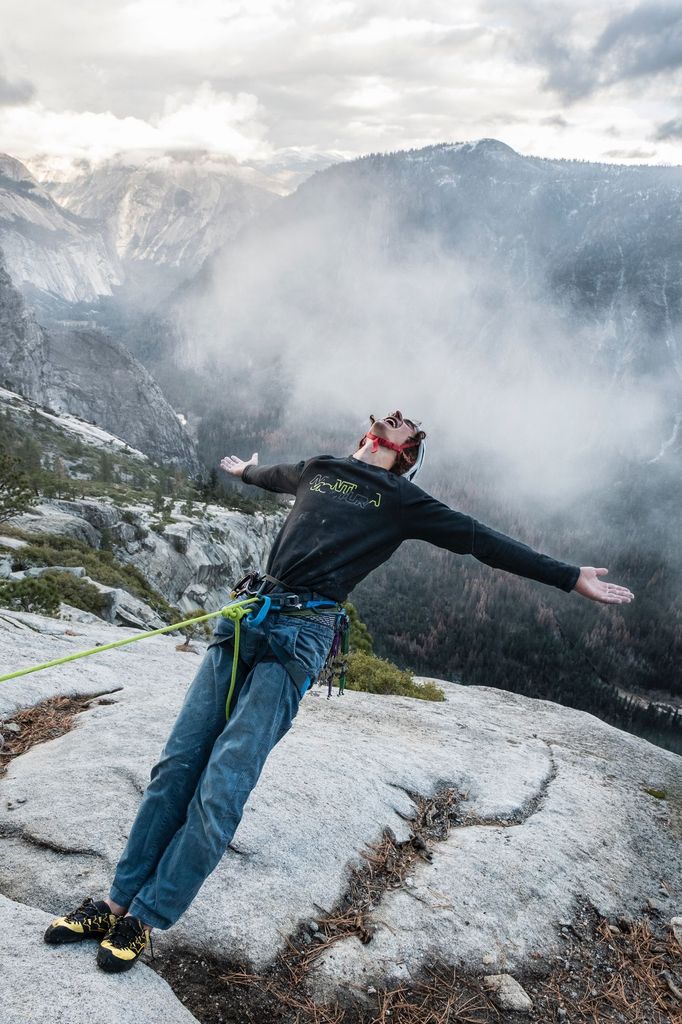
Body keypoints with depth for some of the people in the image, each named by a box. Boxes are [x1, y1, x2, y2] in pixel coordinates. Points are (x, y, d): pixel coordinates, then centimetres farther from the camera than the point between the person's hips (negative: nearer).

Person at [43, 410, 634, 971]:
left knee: (221, 788, -11)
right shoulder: (319, 469, 23)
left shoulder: (402, 501, 11)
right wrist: (243, 470, 66)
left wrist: (571, 578, 10)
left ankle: (143, 920, 4)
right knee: (178, 765, 1)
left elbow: (481, 541, 10)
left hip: (301, 636, -4)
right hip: (246, 618, 4)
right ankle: (118, 901, 13)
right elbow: (271, 476, 45)